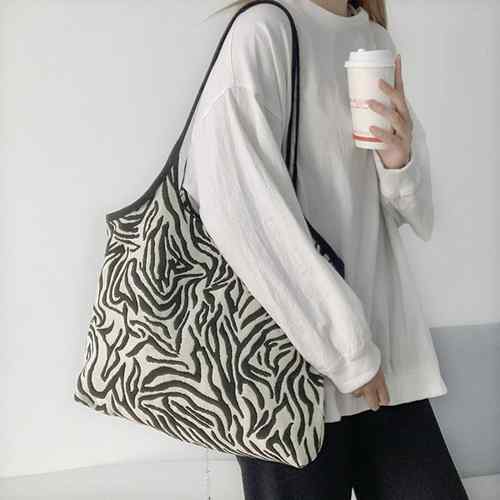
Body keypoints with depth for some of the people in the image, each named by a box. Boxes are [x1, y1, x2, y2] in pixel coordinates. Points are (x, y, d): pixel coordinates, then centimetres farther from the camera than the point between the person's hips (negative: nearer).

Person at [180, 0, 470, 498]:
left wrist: (401, 159, -9)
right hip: (293, 353, -5)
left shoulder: (378, 42, 12)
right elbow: (238, 208, -18)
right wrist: (345, 350, -14)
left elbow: (415, 215, 14)